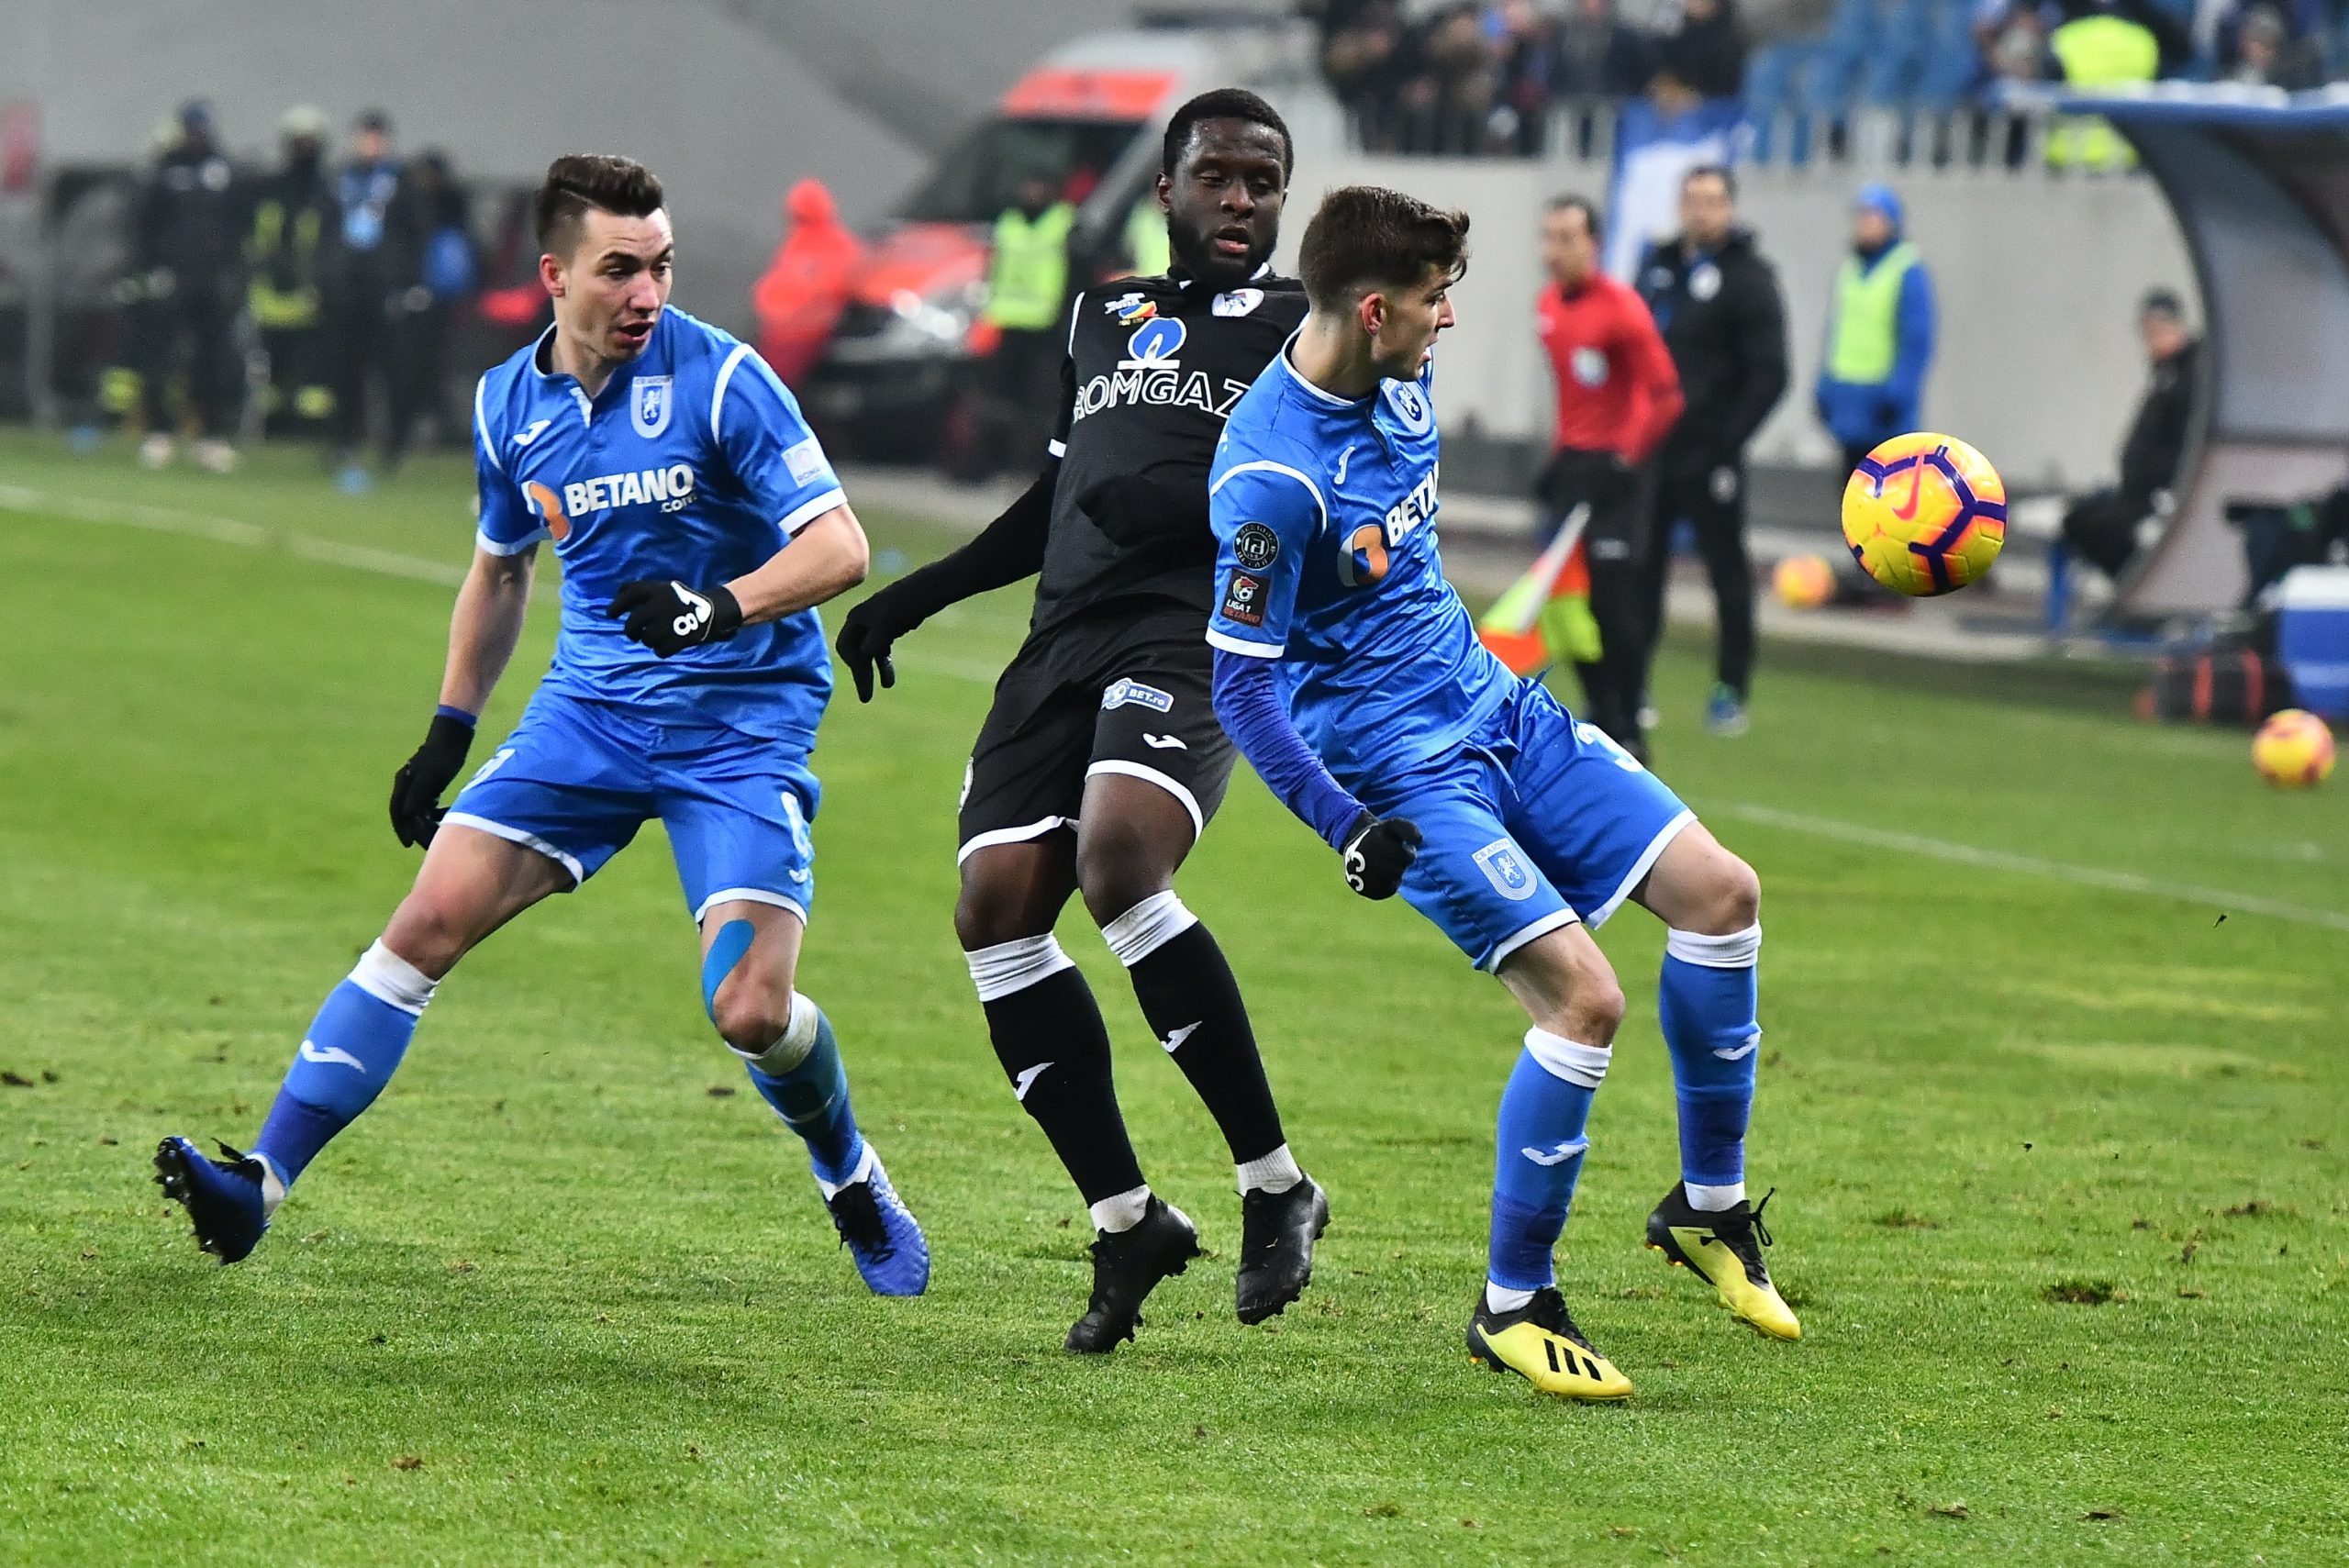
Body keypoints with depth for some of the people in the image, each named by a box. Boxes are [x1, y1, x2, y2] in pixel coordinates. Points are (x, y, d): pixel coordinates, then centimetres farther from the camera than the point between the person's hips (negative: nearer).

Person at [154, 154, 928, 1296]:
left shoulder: (719, 379, -14)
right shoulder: (509, 405, 4)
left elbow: (838, 546, -17)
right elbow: (499, 569, 22)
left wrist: (725, 608, -34)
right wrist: (448, 733, 20)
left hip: (742, 720, -4)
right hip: (589, 708, 4)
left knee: (750, 1010, -17)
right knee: (430, 921, -10)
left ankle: (854, 1184, 15)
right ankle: (257, 1186, -8)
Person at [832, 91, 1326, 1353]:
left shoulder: (1306, 328, 9)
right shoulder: (1100, 318, 26)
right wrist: (911, 599, 35)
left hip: (1194, 637, -7)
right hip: (1063, 641, 7)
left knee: (1117, 861, -30)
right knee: (994, 907, -9)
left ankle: (1276, 1186, -19)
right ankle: (1126, 1221, 1)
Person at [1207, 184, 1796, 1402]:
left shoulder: (1402, 383, 1)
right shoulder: (1271, 474, -23)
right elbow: (1239, 686, -21)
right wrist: (1348, 827, -26)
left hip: (1496, 709, 9)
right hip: (1401, 772, -9)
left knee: (1720, 892, 0)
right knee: (1583, 995, -19)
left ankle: (1711, 1208, 17)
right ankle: (1511, 1308, -3)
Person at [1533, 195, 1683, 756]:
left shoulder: (1621, 308, -15)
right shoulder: (1549, 306, 8)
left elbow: (1665, 395, -17)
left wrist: (1625, 460, -19)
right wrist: (1559, 456, 16)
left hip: (1611, 466, -8)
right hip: (1570, 466, 8)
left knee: (1616, 601, -7)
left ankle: (1627, 727, 0)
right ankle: (1601, 713, 17)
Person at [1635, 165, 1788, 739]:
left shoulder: (1749, 278, -6)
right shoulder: (1660, 266, 12)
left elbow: (1769, 376, -10)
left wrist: (1726, 444, -17)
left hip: (1707, 451, -5)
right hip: (1649, 449, 5)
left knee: (1727, 571, 2)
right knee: (1637, 569, 6)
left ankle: (1731, 692, 9)